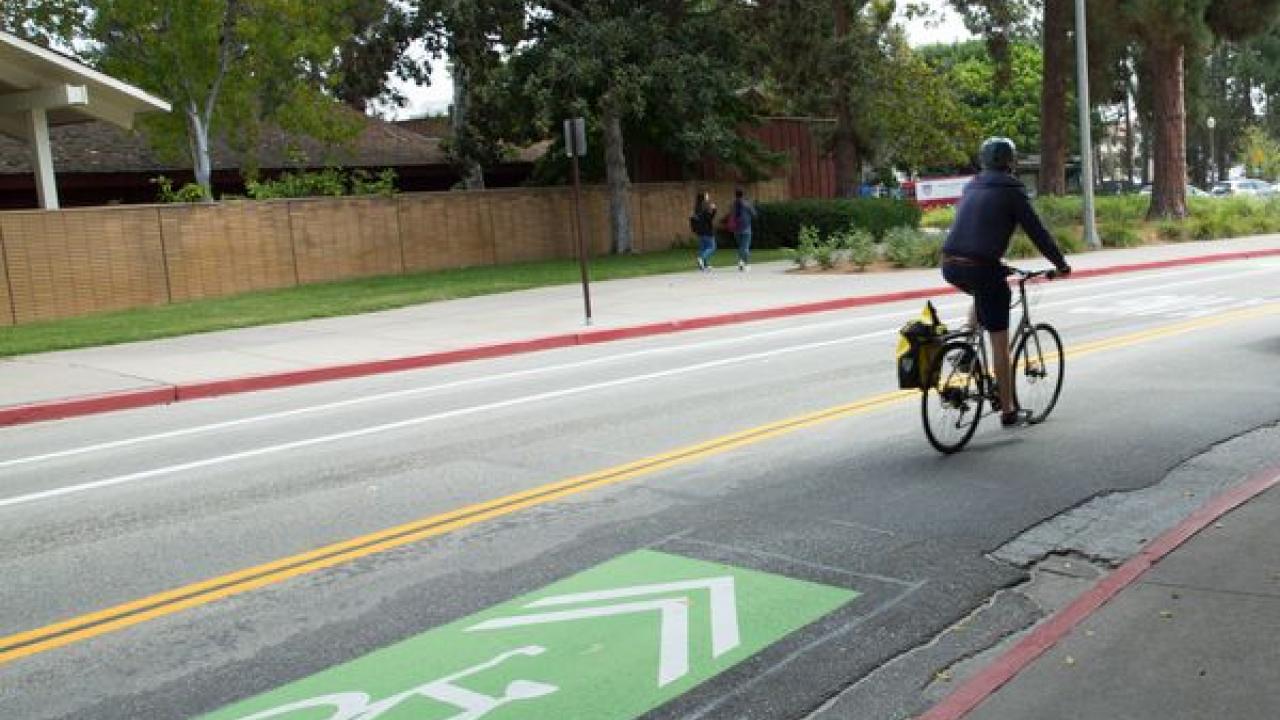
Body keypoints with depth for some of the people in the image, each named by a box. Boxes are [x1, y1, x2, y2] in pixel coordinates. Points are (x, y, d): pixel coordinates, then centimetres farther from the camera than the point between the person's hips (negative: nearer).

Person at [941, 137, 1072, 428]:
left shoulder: (972, 187, 20)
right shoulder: (1011, 190, 1)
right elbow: (1036, 231, 1)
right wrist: (1061, 264, 14)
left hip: (950, 265, 6)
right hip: (981, 267, -6)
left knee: (984, 293, 39)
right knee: (999, 341, 4)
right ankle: (1009, 412, 10)